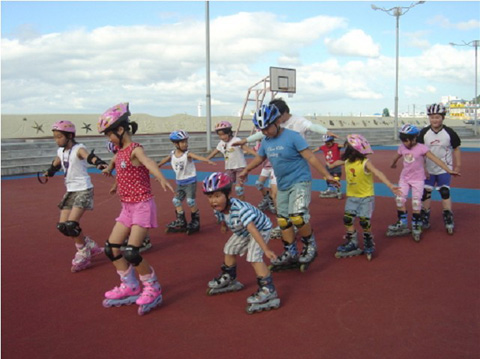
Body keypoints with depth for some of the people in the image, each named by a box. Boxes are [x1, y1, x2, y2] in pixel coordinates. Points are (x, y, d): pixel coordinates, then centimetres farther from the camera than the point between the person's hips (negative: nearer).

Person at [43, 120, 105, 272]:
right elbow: (56, 164, 29)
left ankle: (83, 255, 6)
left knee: (71, 225, -16)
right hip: (70, 191, 8)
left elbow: (88, 156, -38)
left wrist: (98, 162, -57)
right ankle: (91, 246, 20)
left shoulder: (78, 149, -15)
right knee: (62, 226, 4)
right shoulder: (60, 151, 7)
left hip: (83, 190, -8)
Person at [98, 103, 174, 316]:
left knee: (131, 252, -14)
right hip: (127, 207, 9)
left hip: (142, 205, -9)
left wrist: (161, 179, -59)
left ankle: (153, 289, 6)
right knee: (111, 248, 8)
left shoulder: (135, 149, -17)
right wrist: (109, 168, 53)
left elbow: (149, 163, -40)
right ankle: (130, 287, 22)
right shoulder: (120, 150, 8)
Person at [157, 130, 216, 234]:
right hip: (180, 182, 6)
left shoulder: (187, 154, -15)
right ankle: (181, 222, 21)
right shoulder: (172, 154, 0)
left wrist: (208, 161, -50)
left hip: (190, 181, -6)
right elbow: (164, 161, 19)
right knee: (176, 201, 8)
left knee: (190, 201, -8)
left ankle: (196, 221, 9)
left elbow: (198, 157, -33)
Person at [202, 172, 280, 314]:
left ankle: (268, 291, -20)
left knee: (254, 257, -24)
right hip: (242, 232, 9)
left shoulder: (240, 208, -43)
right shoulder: (218, 210, -21)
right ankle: (229, 279, 43)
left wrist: (266, 249, -51)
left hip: (260, 229, -9)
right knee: (229, 250, 20)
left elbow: (253, 229, -48)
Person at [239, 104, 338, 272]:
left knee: (297, 217, -22)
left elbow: (310, 158, -16)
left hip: (300, 182, -7)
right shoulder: (266, 141, 5)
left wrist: (327, 175, -19)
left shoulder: (293, 136, -15)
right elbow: (259, 158, 24)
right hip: (282, 186, 7)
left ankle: (310, 246, 2)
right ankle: (291, 255, 22)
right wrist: (246, 170, 34)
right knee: (283, 221, 9)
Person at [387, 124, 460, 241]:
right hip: (404, 178, 5)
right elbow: (397, 157, 20)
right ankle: (402, 224, 15)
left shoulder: (421, 148, -17)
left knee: (416, 203, -1)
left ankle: (416, 226, 16)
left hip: (417, 179, -4)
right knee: (400, 200, 1)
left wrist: (448, 170, -28)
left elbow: (435, 159, -22)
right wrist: (393, 165, 39)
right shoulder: (402, 148, -2)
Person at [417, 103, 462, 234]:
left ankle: (448, 220, 6)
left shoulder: (449, 133, -9)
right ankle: (424, 219, 18)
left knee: (445, 193, -4)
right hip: (428, 170, 2)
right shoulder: (424, 133, -7)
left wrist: (457, 166, 0)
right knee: (425, 193, 5)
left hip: (444, 169, -1)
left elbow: (456, 149, 1)